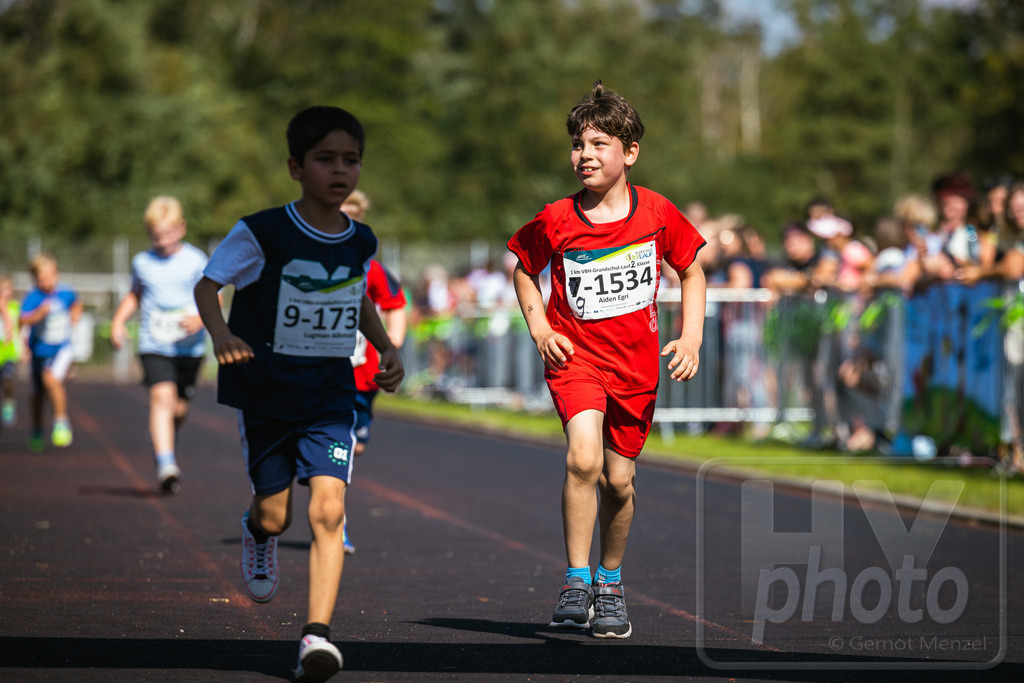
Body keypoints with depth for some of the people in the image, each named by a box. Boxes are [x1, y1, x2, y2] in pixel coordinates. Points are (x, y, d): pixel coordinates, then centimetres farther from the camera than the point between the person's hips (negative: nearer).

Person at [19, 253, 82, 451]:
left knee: (51, 378, -28)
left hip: (62, 348, -1)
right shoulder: (33, 298, -15)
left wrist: (75, 314, 4)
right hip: (40, 351, 1)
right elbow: (22, 320, -32)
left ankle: (61, 421, -13)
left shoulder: (66, 293, -7)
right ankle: (37, 431, 38)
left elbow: (76, 303, 19)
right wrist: (39, 313, -45)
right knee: (38, 393, 14)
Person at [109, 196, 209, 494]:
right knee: (162, 396, -21)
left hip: (190, 346, 1)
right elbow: (134, 296, 23)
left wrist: (201, 318, -15)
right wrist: (118, 321, 10)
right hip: (154, 345, 0)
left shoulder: (196, 260, 1)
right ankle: (165, 464, -28)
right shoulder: (142, 263, 7)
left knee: (179, 407, 8)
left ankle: (164, 443, 41)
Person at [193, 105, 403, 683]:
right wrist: (221, 334, -31)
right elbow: (208, 284, -11)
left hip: (329, 392, 2)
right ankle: (258, 534, 45)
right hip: (265, 391, -2)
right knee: (275, 516, 6)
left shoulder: (361, 243, 2)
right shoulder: (263, 234, -13)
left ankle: (318, 632, -16)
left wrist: (388, 350, 8)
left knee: (328, 509, -15)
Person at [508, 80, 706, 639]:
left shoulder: (658, 215, -4)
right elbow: (524, 271, 12)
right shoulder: (555, 222, -6)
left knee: (619, 479, 8)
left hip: (636, 364, 2)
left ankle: (610, 581, 32)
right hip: (575, 357, -2)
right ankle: (576, 580, -15)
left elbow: (691, 272, 11)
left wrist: (690, 336, 0)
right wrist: (539, 328, -1)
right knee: (583, 458, -25)